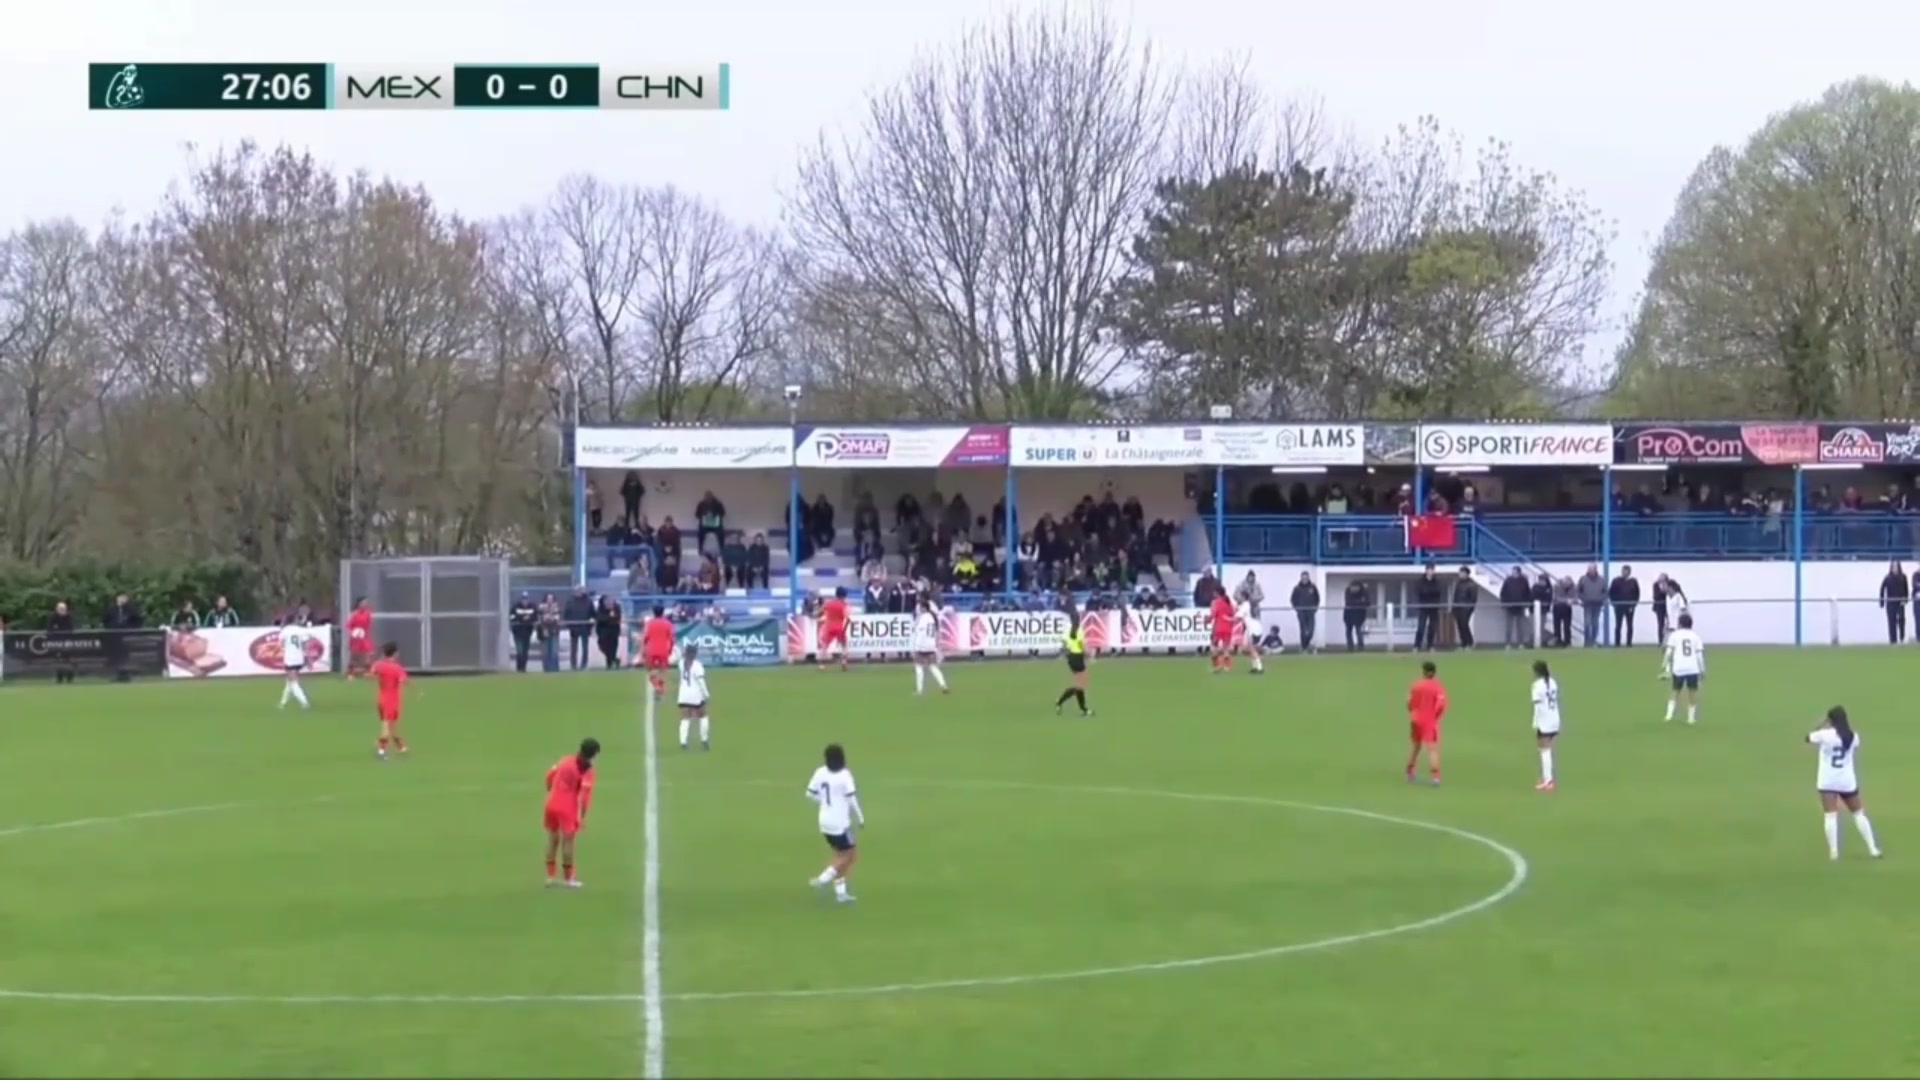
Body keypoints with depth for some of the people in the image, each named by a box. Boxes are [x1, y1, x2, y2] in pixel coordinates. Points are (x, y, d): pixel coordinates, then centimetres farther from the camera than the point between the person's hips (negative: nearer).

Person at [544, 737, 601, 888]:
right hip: (568, 808, -6)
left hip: (552, 804, 6)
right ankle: (569, 878, 8)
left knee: (552, 839, 14)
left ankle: (550, 876, 18)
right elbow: (585, 795, -18)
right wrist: (582, 817, -14)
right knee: (568, 841, 2)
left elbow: (549, 775, 12)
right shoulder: (587, 771, -12)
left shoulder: (566, 761, 4)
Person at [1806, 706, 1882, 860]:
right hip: (1847, 781, 3)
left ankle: (1833, 851, -13)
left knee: (1831, 816, -5)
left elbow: (1809, 738, 5)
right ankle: (1873, 849, 13)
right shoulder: (1853, 736, -2)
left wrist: (1823, 726, 16)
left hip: (1828, 781, -3)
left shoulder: (1825, 734, -13)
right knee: (1859, 814, 14)